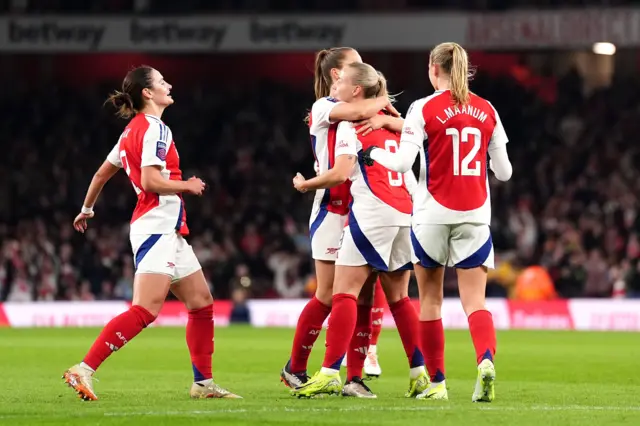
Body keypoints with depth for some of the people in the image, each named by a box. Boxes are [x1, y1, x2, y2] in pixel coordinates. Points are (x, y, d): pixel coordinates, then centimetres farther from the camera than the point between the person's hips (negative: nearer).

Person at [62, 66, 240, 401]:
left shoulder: (133, 131, 17)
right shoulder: (155, 129, -11)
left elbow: (102, 173, 24)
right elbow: (150, 181, -22)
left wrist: (87, 209, 38)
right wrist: (187, 186, -7)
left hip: (169, 232, 11)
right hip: (157, 226, -11)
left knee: (202, 304, 11)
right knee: (145, 311, -19)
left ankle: (203, 383, 14)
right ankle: (83, 370, -22)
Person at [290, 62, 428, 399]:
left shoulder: (350, 124, -3)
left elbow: (341, 173, -12)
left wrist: (305, 184, 1)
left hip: (371, 211, -7)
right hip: (405, 212, 7)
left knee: (345, 292, -7)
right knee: (398, 297, 13)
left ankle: (330, 373, -15)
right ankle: (420, 375, 11)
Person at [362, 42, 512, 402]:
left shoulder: (424, 109, -6)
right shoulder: (487, 111, 5)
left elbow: (403, 162, -13)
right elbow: (504, 171, 8)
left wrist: (371, 152, 5)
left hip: (433, 214, -2)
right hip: (475, 215, 2)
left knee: (431, 299, 11)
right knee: (475, 301, -1)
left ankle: (437, 382, 13)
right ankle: (486, 359, -29)